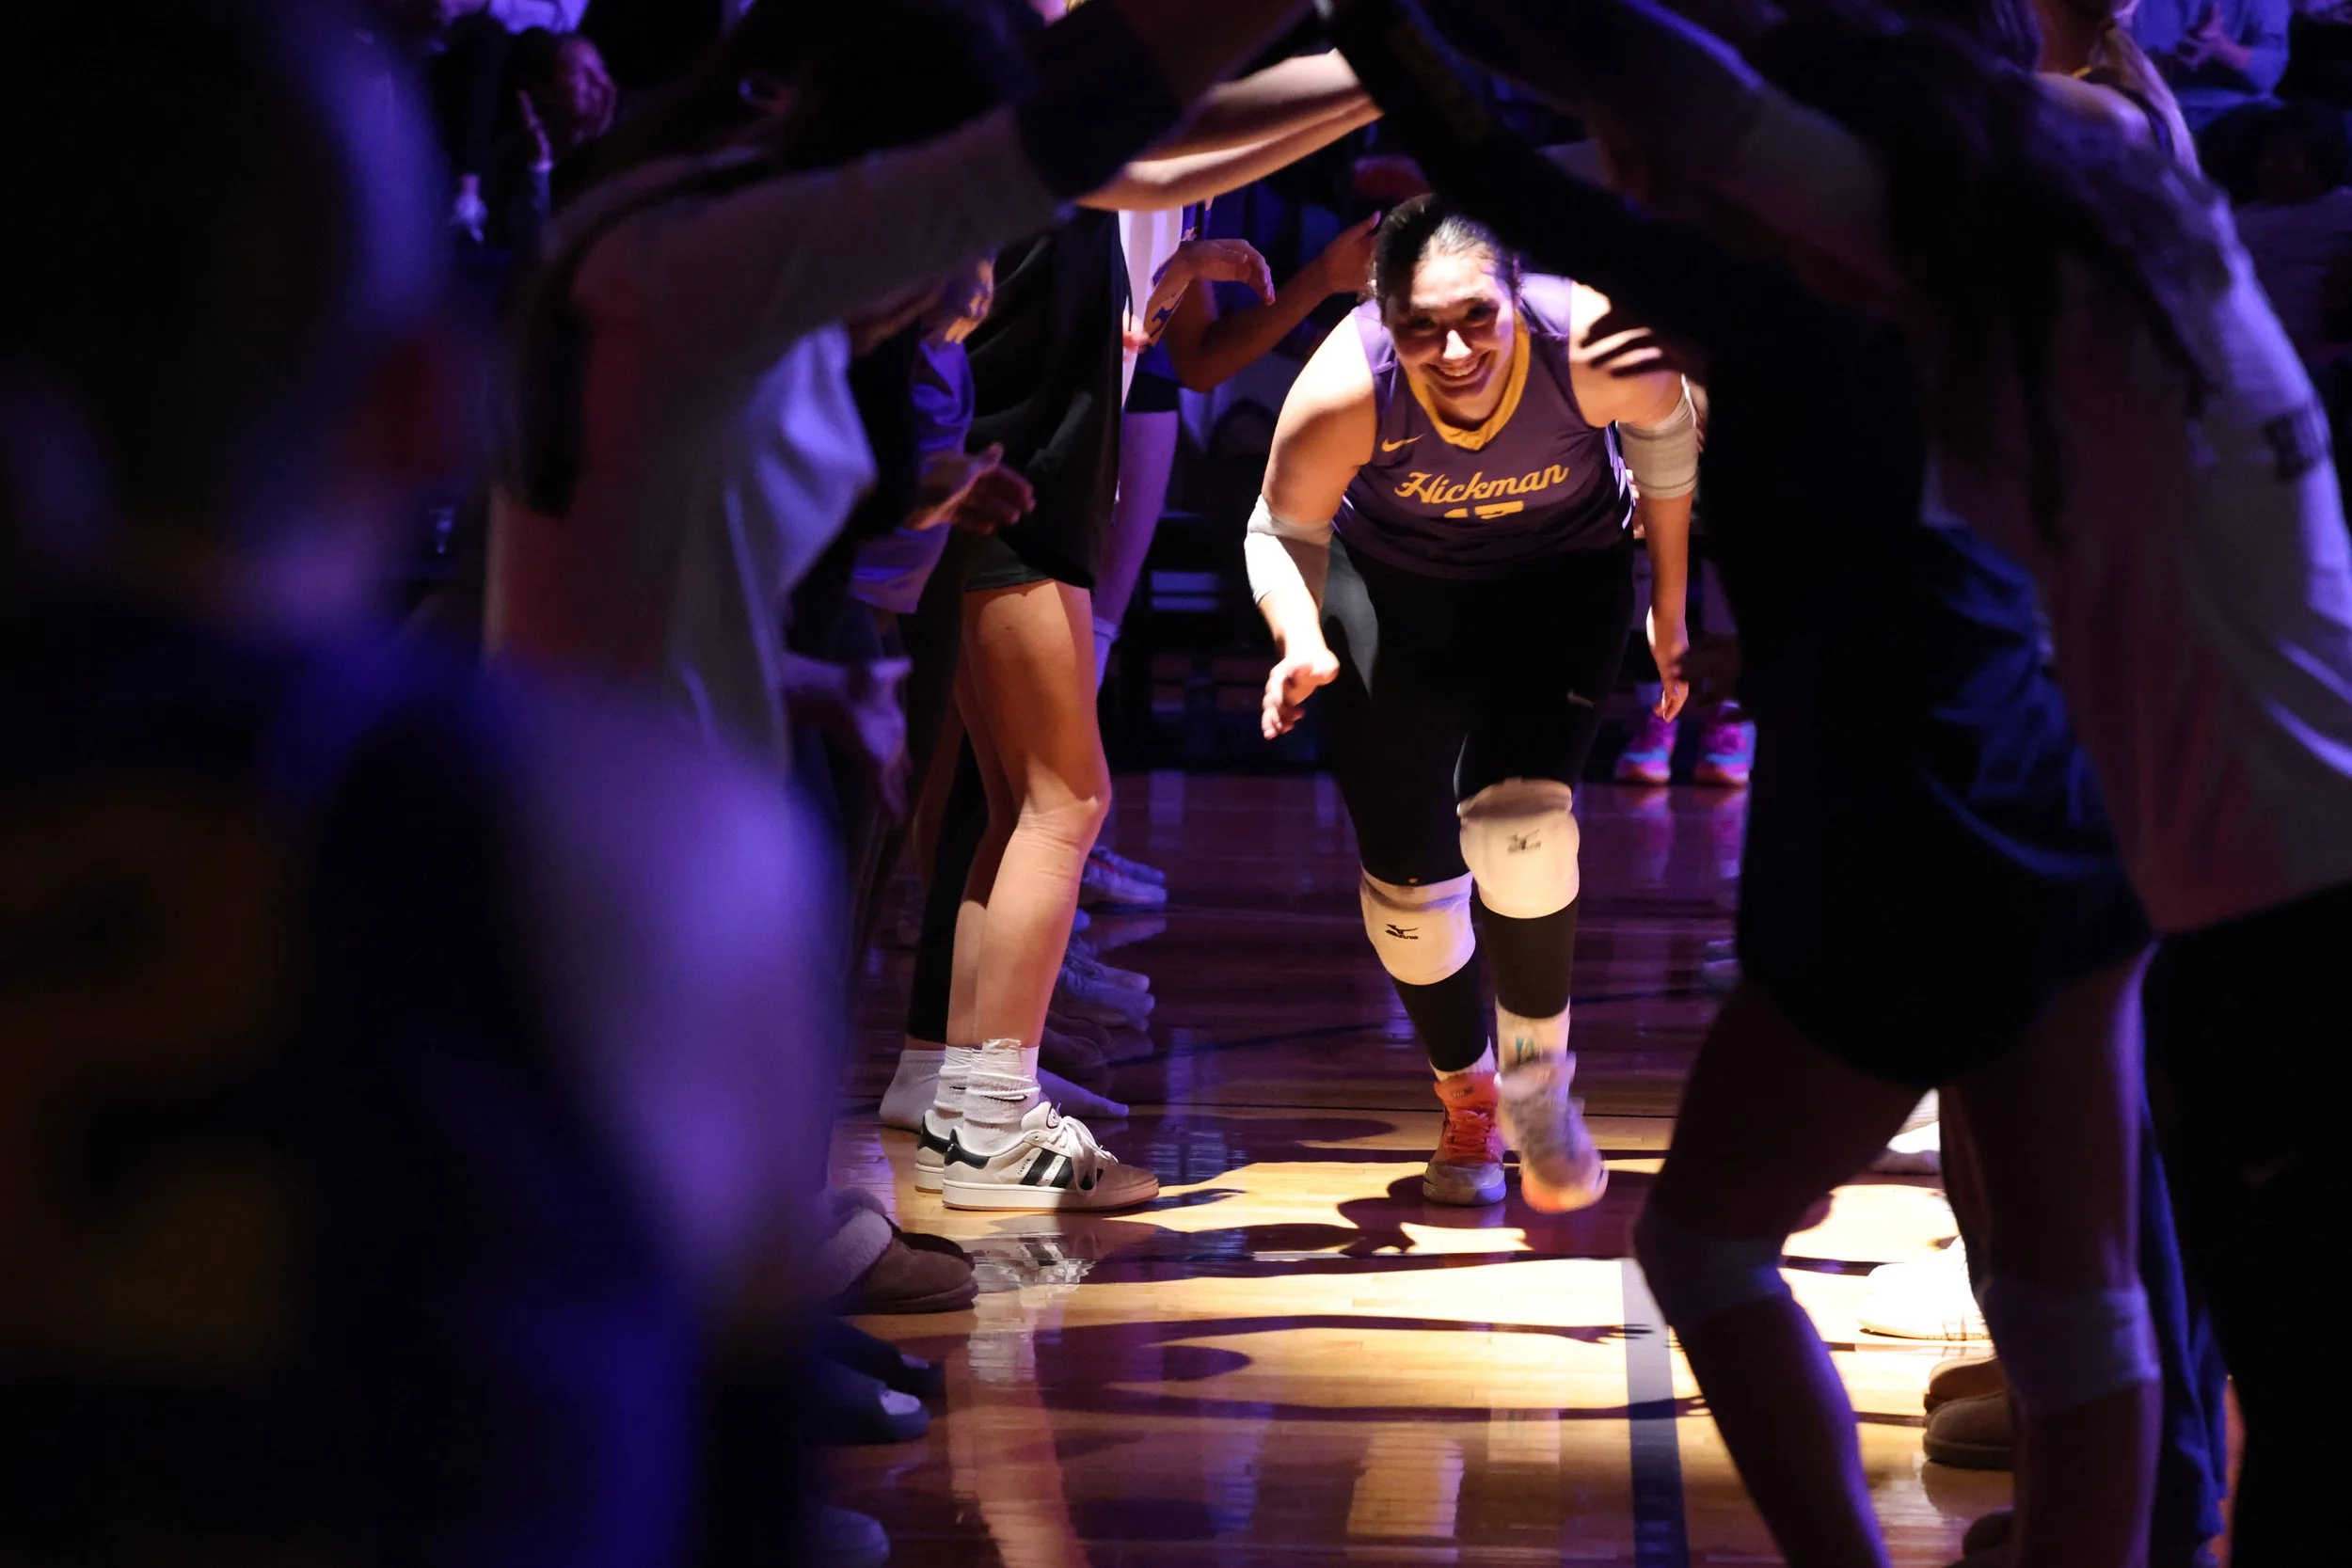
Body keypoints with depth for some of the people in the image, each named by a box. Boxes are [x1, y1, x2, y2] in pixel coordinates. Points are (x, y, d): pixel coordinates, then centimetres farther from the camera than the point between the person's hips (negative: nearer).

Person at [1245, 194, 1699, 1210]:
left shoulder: (1595, 347, -34)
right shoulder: (1344, 393, -33)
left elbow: (1663, 440, -8)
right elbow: (1283, 534, -12)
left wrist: (1668, 609, 1)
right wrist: (1301, 641, -32)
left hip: (1563, 577, -1)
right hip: (1396, 585, 1)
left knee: (1521, 828, -22)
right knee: (1406, 871, 1)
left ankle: (1537, 1080, 3)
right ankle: (1467, 1100, 29)